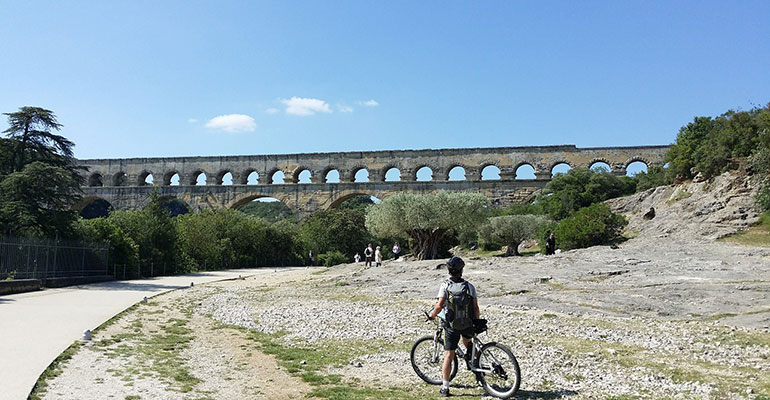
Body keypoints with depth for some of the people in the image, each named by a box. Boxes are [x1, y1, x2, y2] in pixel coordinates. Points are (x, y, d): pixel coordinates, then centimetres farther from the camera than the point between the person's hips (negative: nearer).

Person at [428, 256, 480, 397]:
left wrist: (431, 315, 0)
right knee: (468, 340, 37)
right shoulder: (469, 286, -1)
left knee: (448, 355, 4)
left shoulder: (445, 285, -8)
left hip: (451, 325, -2)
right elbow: (476, 308, -4)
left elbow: (439, 306, -18)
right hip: (468, 324, 2)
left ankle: (445, 388, 5)